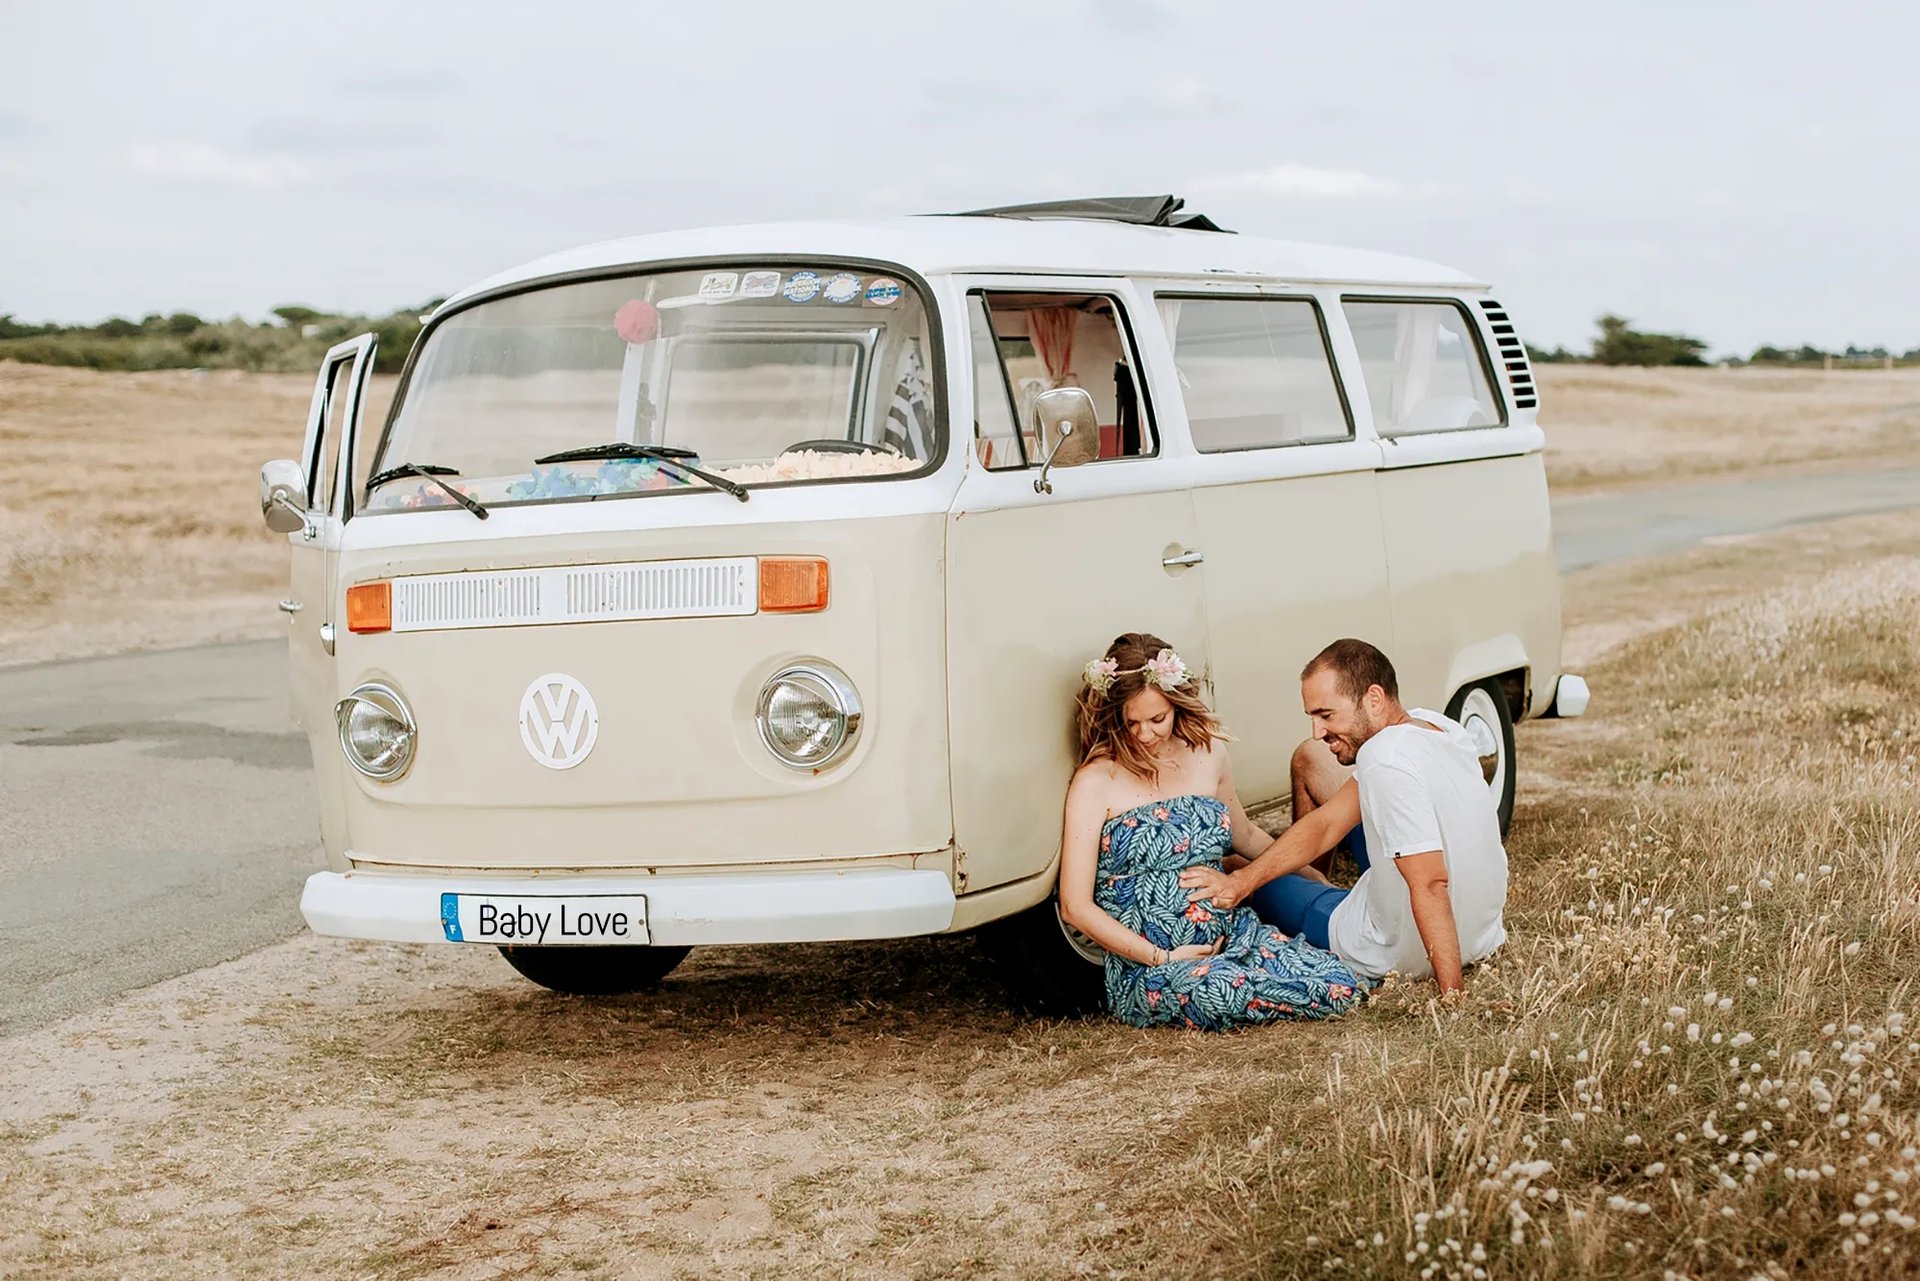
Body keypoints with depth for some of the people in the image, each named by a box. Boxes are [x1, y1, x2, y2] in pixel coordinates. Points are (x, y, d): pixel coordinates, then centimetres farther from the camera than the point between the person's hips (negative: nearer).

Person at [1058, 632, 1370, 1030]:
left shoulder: (1208, 754, 10)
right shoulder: (1097, 781, -6)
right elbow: (1076, 907, -9)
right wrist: (1161, 959, -13)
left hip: (1231, 934, 5)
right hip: (1145, 964, -5)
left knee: (1340, 988, -20)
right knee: (1227, 992, -39)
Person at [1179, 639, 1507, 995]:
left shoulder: (1385, 759, -31)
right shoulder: (1435, 725, -4)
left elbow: (1430, 884, -33)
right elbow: (1327, 823, -3)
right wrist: (1239, 882, -12)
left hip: (1399, 953, -8)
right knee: (1308, 758, 19)